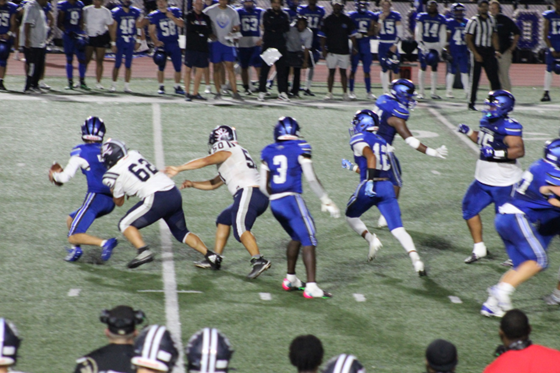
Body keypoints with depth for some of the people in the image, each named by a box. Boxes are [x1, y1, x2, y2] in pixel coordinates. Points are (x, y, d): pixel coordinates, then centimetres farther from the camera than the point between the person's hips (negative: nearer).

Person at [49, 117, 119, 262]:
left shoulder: (80, 152, -3)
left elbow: (65, 177, -2)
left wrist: (54, 175, 18)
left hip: (95, 198, -7)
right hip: (110, 201, 7)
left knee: (73, 238, -6)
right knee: (71, 220, 26)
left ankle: (104, 243, -27)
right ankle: (75, 249, 6)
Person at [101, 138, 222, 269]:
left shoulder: (115, 174, 0)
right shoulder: (134, 154, 15)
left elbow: (119, 202, 17)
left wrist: (113, 190, 33)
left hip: (157, 199, -7)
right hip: (175, 194, 7)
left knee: (125, 225, 7)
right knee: (181, 232, 23)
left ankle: (144, 251, -12)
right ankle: (210, 255, 9)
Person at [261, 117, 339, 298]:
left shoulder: (268, 152, 11)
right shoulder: (300, 148, -2)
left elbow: (264, 185, 14)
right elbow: (311, 179, -6)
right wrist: (326, 200, 2)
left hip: (275, 203, 6)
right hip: (291, 200, -6)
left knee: (296, 238, 25)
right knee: (309, 242, -4)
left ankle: (290, 279, 31)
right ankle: (311, 287, -14)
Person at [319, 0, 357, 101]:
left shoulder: (347, 20, 4)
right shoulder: (328, 20, 2)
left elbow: (352, 35, 8)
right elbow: (323, 36, 4)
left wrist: (354, 47, 2)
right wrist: (323, 48, -2)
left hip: (344, 50, 1)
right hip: (331, 50, -1)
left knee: (343, 72, 4)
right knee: (331, 72, 2)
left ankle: (345, 93, 8)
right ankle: (329, 93, 7)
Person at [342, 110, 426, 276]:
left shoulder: (358, 139, 1)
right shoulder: (382, 142, 22)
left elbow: (371, 156, -18)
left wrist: (370, 181, -26)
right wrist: (353, 167, 40)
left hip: (370, 187, -5)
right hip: (387, 187, 5)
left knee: (351, 216, 22)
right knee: (397, 228, -3)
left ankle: (371, 239, -1)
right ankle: (416, 259, -24)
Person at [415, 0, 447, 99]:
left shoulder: (441, 19, 4)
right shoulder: (422, 17, 0)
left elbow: (443, 34, 6)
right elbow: (418, 32, 0)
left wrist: (441, 48, 0)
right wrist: (420, 43, -8)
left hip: (436, 45, 2)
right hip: (424, 44, -2)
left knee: (434, 69, 4)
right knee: (423, 68, -3)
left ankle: (434, 92, 8)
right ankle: (421, 92, 2)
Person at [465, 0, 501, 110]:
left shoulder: (491, 20, 12)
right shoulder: (474, 21, -7)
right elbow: (468, 39, -9)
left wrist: (496, 50, 5)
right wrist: (476, 54, -14)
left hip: (489, 52, 5)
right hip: (478, 51, -5)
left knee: (494, 77, -1)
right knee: (475, 78, -1)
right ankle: (471, 103, 7)